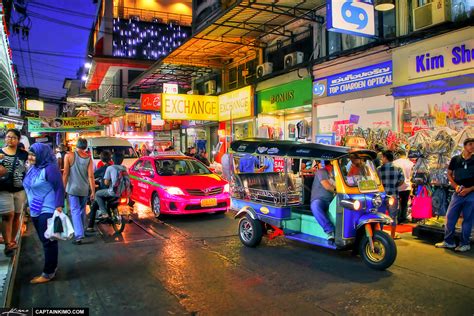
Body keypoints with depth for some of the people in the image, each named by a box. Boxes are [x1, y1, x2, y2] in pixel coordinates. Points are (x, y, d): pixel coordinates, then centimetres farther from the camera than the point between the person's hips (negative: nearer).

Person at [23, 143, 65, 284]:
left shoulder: (50, 168, -17)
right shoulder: (32, 168, 11)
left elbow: (60, 188, -19)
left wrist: (59, 206, -27)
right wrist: (30, 205, 22)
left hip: (48, 211, -9)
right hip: (36, 211, 9)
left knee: (48, 241, -1)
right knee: (44, 240, 17)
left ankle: (48, 272, 8)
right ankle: (52, 266, 30)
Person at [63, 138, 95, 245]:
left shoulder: (69, 156, -8)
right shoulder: (89, 158, -3)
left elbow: (65, 173, -8)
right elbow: (91, 176, -7)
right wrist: (93, 191, -4)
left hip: (73, 188, -3)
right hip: (84, 189, 3)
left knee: (75, 211, -3)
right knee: (82, 211, 18)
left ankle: (79, 235, -14)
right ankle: (80, 231, 32)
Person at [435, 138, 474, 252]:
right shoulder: (455, 159, 4)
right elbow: (449, 174, 12)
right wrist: (456, 186, -3)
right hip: (458, 193, 2)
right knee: (450, 216, 4)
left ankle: (465, 244, 16)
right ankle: (448, 241, 16)